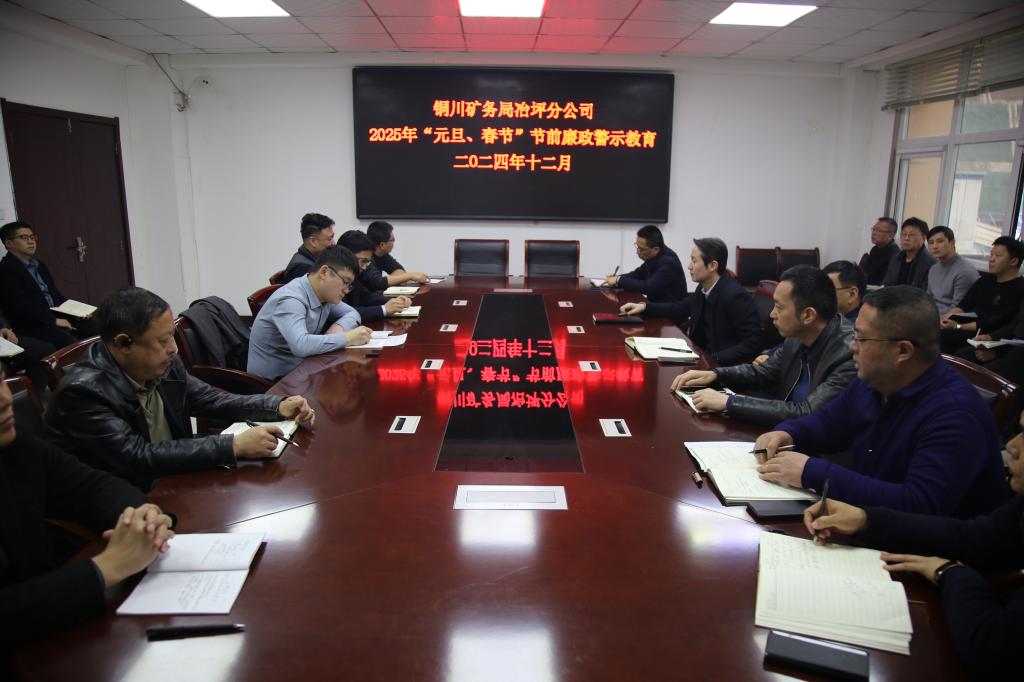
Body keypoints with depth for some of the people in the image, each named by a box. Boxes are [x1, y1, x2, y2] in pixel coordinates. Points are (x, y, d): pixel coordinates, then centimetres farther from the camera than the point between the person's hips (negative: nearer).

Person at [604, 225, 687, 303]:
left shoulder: (668, 262, -22)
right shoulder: (652, 257, 1)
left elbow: (648, 287, -29)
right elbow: (638, 274, 16)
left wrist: (619, 280, -21)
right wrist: (616, 278, -3)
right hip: (656, 304, 7)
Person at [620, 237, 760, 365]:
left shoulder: (735, 296, -22)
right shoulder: (704, 288, 1)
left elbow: (753, 342, -21)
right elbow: (680, 310, 18)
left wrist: (714, 359, -27)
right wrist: (644, 307, 5)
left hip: (721, 365, -7)